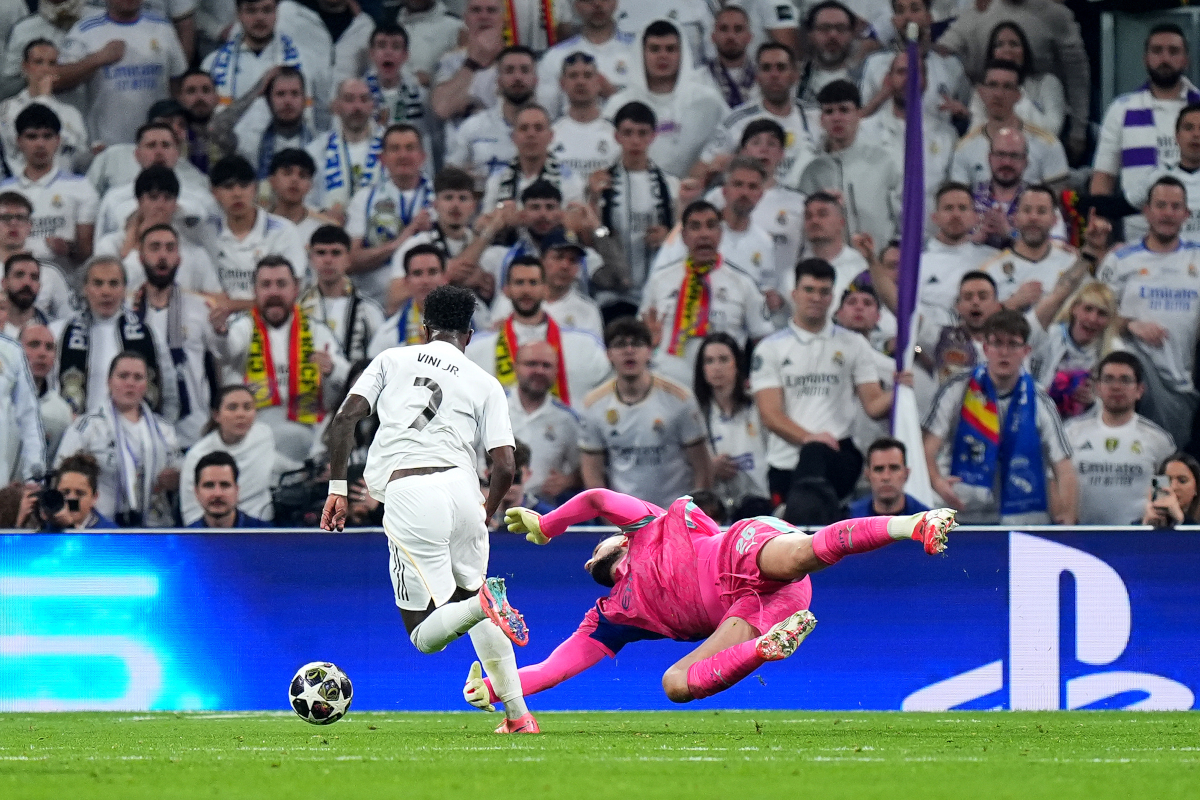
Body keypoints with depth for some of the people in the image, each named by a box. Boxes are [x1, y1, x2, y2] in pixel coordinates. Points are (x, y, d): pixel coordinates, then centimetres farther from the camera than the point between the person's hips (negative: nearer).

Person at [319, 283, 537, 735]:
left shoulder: (392, 360, 17)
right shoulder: (485, 384, 16)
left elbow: (345, 419, 5)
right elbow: (504, 467, 7)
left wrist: (337, 488, 10)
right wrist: (487, 513, 26)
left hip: (406, 494, -2)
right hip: (460, 485, 2)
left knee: (426, 635, 1)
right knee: (470, 592, 26)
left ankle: (482, 605, -34)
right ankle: (518, 714, 16)